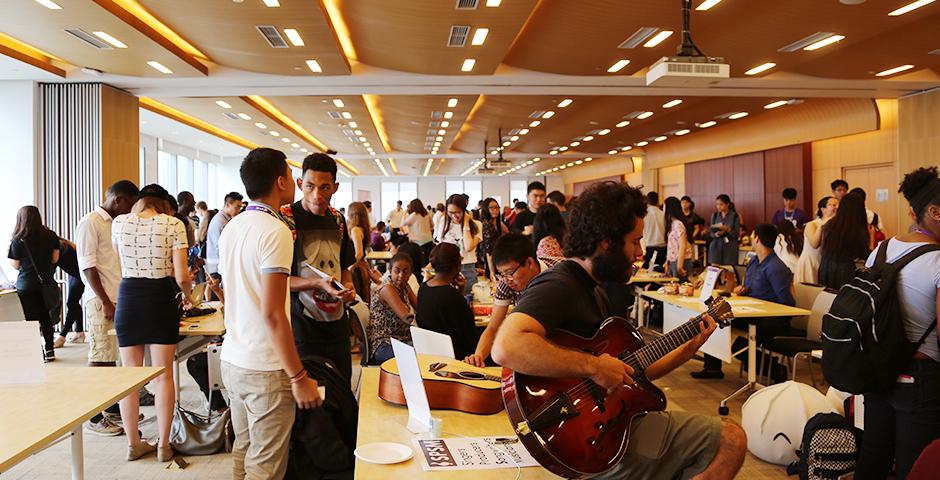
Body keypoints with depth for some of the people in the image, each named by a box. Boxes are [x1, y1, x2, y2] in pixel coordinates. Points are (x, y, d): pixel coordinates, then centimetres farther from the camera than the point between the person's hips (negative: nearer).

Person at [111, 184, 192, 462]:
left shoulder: (119, 223, 3)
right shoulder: (174, 225, -6)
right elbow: (181, 276, -10)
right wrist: (187, 294, 10)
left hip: (128, 298, 2)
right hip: (161, 299, -2)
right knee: (163, 376, 7)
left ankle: (133, 444, 21)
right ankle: (163, 446, 14)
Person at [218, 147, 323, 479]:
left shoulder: (232, 227, 8)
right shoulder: (275, 231, -17)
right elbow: (272, 314, -22)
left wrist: (310, 282, 20)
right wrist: (299, 377, -17)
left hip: (232, 360, 9)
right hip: (265, 368, -8)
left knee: (243, 452, 20)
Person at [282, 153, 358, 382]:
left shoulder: (337, 219, 9)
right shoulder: (285, 219, -10)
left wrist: (348, 286, 1)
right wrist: (318, 283, -23)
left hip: (337, 322, 6)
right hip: (302, 327, -6)